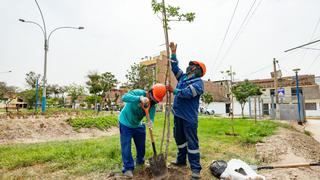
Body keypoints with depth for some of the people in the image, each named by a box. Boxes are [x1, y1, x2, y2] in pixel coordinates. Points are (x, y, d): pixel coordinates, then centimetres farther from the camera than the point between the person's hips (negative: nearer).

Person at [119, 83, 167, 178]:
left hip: (137, 125, 6)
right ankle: (128, 168, 16)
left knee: (141, 145, 18)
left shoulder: (152, 105, -14)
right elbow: (124, 97, -44)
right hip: (125, 124, -5)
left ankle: (140, 161, 42)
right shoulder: (139, 93, -29)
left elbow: (151, 117, -24)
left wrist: (150, 123, -49)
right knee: (126, 146, 0)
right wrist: (140, 98, -57)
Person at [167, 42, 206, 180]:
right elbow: (175, 68, 24)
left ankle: (195, 169, 9)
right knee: (179, 138, 20)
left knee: (192, 141, -2)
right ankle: (181, 160, 38)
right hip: (178, 114, 8)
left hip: (189, 116, -8)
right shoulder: (183, 77, 14)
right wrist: (173, 53, 20)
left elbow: (187, 92, -25)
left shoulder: (198, 82, -11)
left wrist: (173, 90, -15)